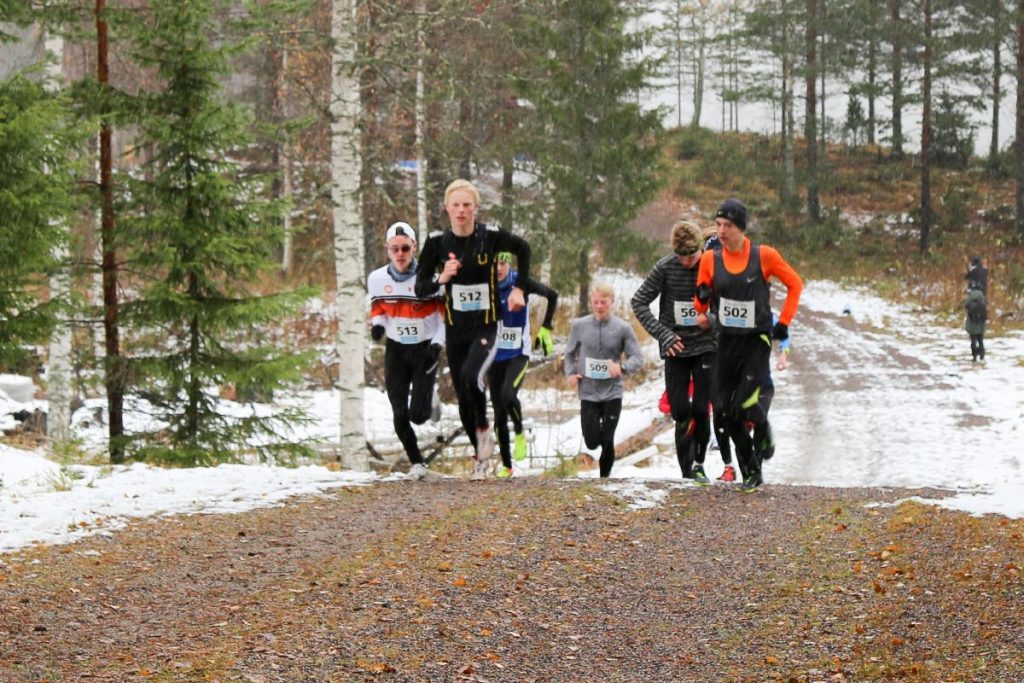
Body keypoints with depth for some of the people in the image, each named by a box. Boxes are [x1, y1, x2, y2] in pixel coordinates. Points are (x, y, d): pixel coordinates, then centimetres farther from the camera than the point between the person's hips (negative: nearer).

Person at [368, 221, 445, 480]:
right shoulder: (377, 279, -6)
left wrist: (438, 343, -15)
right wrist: (377, 324, -12)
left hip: (425, 349, -3)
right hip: (396, 350, 3)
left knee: (417, 415, -10)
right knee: (400, 416, -2)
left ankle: (427, 401, 27)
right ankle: (416, 462, 19)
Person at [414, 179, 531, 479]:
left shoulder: (491, 236, -8)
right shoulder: (437, 241, -5)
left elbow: (523, 249, 13)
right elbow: (420, 289, -3)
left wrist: (519, 288, 11)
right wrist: (441, 278, -21)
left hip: (486, 326, -3)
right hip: (455, 330, 3)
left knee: (471, 375, -29)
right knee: (463, 399, 6)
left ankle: (484, 429, -3)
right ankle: (481, 455, 27)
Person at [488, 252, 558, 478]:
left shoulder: (521, 282, -11)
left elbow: (552, 296, 3)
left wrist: (545, 328, 0)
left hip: (518, 353, -3)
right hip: (494, 355, 3)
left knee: (508, 395, -28)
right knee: (499, 412, 3)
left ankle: (520, 433, 2)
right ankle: (506, 465, 15)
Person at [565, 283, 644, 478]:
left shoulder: (622, 328, -6)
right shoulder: (580, 325, -1)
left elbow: (637, 359, -5)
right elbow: (570, 353, 13)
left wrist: (622, 367, -25)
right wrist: (570, 373, -3)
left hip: (613, 393, -1)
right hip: (588, 393, 1)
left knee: (607, 441, 1)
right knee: (591, 441, 0)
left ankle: (605, 477, 20)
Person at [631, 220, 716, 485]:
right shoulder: (665, 268, -7)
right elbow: (638, 302, -2)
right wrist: (663, 334, -9)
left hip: (706, 346, 0)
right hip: (675, 349, 0)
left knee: (701, 410, -7)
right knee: (681, 412, -3)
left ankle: (699, 463, 14)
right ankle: (687, 473, 4)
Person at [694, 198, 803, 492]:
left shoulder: (764, 255, -10)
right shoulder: (710, 259, -1)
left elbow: (795, 284, 3)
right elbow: (700, 304, 8)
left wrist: (784, 322, -2)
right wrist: (703, 299, -16)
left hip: (758, 341, -4)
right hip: (727, 341, 4)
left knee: (745, 405, -18)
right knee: (727, 411, 2)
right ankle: (750, 471, 17)